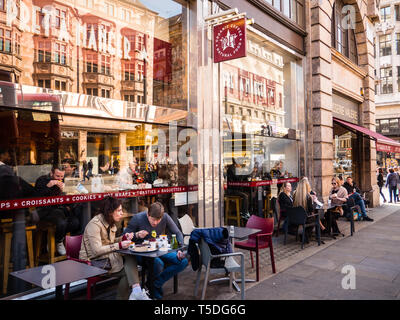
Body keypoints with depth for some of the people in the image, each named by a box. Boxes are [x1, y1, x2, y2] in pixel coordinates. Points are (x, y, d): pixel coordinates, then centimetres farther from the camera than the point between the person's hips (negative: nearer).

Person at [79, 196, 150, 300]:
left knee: (130, 259, -22)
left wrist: (123, 238, 2)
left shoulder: (111, 223, 10)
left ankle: (136, 291, -26)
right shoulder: (94, 225, -17)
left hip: (107, 257, 7)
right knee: (127, 270, -23)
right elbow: (97, 251, -24)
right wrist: (119, 246, -24)